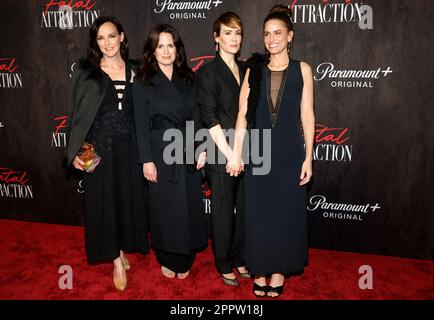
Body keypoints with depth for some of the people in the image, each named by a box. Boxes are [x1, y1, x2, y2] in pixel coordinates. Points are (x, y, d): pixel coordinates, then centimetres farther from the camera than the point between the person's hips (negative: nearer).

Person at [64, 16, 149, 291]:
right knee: (105, 200, 4)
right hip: (99, 146, -2)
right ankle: (117, 260, 20)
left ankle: (123, 249, 31)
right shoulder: (85, 72, 0)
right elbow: (75, 115, 0)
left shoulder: (135, 71, 6)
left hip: (130, 146, 2)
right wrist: (75, 152, -7)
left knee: (130, 196, 8)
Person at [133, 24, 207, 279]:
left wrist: (202, 148, -1)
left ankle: (185, 260, 27)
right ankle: (168, 260, 28)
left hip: (188, 152, 3)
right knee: (165, 208, 6)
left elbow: (196, 116, 7)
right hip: (160, 152, -3)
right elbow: (142, 123, -5)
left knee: (189, 207, 8)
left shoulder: (187, 78, 8)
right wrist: (146, 160, -10)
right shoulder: (143, 82, -2)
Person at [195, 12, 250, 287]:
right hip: (222, 154, -5)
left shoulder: (246, 70, 12)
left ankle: (239, 258, 31)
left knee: (244, 208, 12)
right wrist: (229, 153, -14)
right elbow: (209, 118, -10)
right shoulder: (207, 73, -4)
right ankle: (225, 265, 25)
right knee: (224, 210, 7)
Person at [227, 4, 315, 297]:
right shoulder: (254, 72, 4)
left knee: (286, 212, 9)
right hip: (259, 152, 1)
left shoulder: (302, 69, 2)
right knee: (258, 212, 9)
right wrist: (236, 153, -4)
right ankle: (260, 270, 26)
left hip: (289, 153, -1)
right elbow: (243, 115, 0)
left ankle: (279, 270, 27)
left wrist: (308, 157, -5)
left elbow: (307, 116, -1)